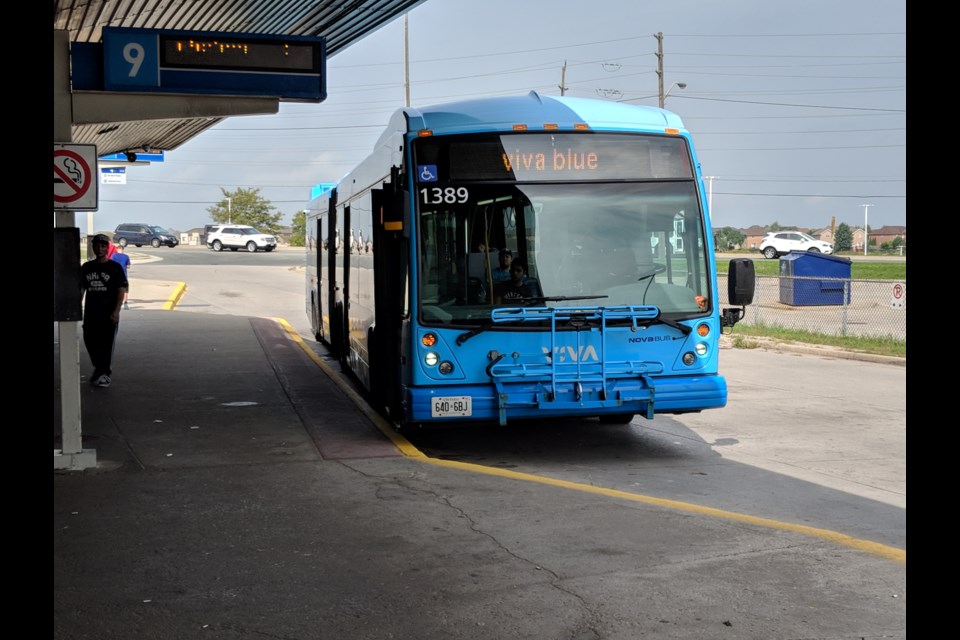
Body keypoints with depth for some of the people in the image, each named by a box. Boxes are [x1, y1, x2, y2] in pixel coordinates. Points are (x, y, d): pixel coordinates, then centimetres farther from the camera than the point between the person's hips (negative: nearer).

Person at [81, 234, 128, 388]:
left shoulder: (115, 267, -3)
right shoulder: (86, 267, 10)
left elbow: (121, 290, -6)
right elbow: (81, 288, 15)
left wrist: (116, 310, -15)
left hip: (109, 313, -4)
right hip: (90, 313, 4)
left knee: (107, 343, -1)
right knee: (90, 341, 8)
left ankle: (104, 372, 9)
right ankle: (99, 368, 29)